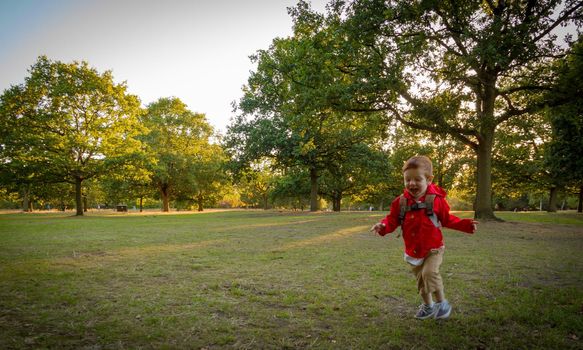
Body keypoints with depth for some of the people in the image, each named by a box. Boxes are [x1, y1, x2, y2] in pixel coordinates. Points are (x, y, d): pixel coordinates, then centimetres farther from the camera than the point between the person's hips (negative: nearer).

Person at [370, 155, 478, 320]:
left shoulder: (436, 199, -12)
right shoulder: (400, 202, -8)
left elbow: (447, 220, -1)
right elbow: (393, 220, -6)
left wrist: (465, 225, -11)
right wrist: (383, 226, -26)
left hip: (433, 248, -3)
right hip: (413, 250, 4)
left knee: (430, 272, -24)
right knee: (421, 280, 17)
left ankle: (441, 302, 1)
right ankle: (428, 306, 41)